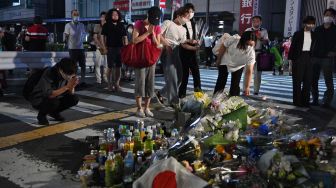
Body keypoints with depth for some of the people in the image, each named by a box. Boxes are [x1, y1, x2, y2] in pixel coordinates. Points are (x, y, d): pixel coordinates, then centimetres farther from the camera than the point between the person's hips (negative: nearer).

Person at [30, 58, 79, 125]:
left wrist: (72, 86, -30)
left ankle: (54, 112, 10)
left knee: (74, 99, -12)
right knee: (54, 102, -36)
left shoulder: (67, 74, -12)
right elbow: (48, 95, -39)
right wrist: (66, 87, -41)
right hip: (39, 100, -6)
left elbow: (71, 93, -7)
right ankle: (41, 115, -4)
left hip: (54, 97, 6)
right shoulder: (48, 74, -30)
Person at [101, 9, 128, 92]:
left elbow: (125, 37, 12)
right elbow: (103, 37, 1)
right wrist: (104, 48, -7)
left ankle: (117, 84, 14)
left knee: (118, 67, 5)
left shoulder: (121, 25, 12)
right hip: (110, 48, -3)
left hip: (120, 48, 3)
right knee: (110, 67, -1)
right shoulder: (106, 25, 3)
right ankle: (110, 84, 9)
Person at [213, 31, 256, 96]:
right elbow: (223, 46, -14)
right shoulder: (233, 39, -34)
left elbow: (249, 71, -32)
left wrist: (247, 87, -38)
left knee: (235, 85, -5)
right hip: (225, 62, 0)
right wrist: (218, 59, -4)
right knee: (221, 82, 4)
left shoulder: (251, 53, -33)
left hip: (238, 66, 0)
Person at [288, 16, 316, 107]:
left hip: (309, 58, 4)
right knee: (297, 80, 0)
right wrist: (291, 59, -7)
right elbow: (292, 47, -1)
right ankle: (297, 101, 5)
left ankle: (305, 101, 10)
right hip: (299, 57, -4)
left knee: (308, 81, 3)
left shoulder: (314, 35, 12)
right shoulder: (298, 34, 1)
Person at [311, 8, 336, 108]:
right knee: (313, 80, 6)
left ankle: (327, 101, 3)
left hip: (327, 58, -3)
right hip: (315, 57, 4)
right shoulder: (318, 29, 15)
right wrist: (311, 53, 6)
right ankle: (315, 100, 16)